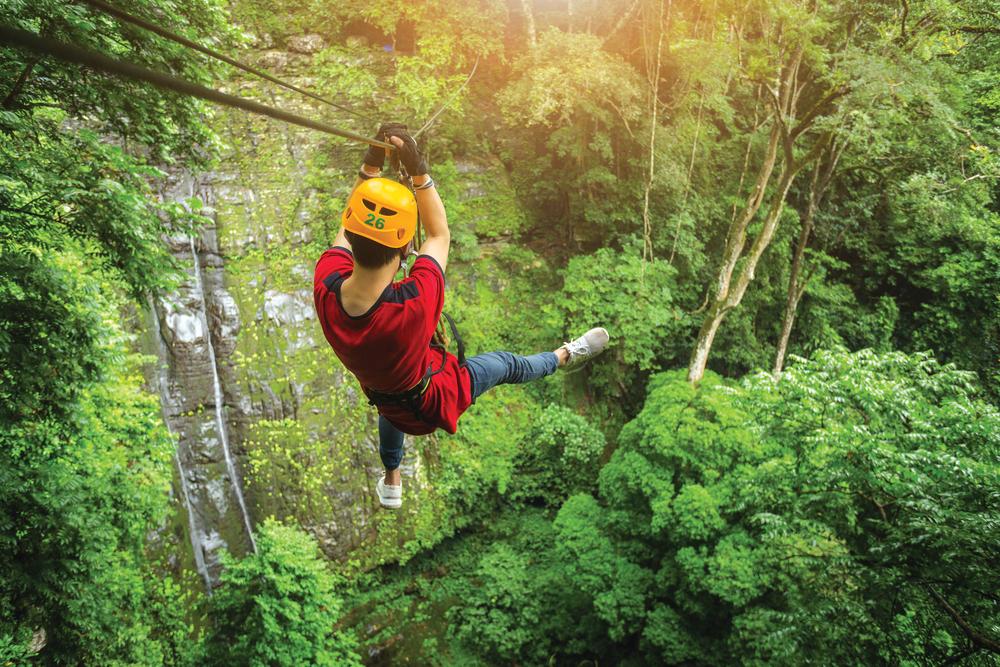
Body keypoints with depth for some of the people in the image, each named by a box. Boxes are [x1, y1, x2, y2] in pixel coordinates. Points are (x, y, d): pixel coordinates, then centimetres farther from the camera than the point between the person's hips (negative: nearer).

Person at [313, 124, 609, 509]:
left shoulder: (325, 285, -34)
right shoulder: (416, 303, -45)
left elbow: (349, 225, -12)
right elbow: (439, 234, -25)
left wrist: (370, 165, -13)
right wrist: (418, 170, -23)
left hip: (386, 402, 5)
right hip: (436, 401, -4)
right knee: (506, 365, 22)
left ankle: (391, 484, 67)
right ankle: (565, 356, 53)